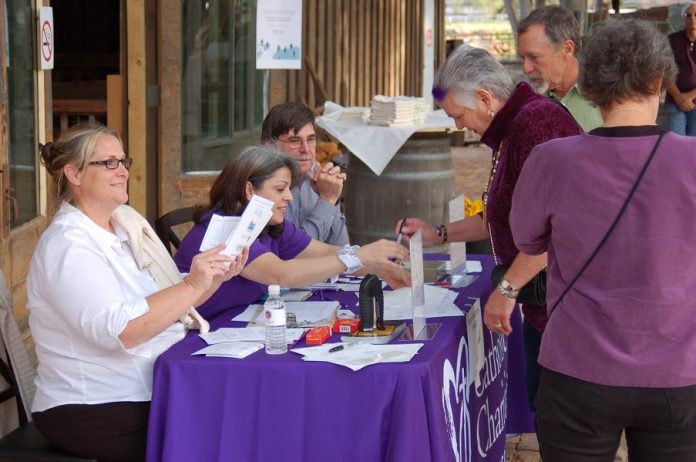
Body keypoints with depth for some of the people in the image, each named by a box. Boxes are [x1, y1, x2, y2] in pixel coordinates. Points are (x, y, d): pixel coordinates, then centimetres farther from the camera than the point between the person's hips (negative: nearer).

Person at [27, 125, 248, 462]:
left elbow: (170, 302, 15)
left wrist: (215, 277, -3)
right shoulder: (68, 245, -16)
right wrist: (192, 285, -26)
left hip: (151, 393, 8)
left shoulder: (126, 223, 10)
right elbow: (118, 330, -27)